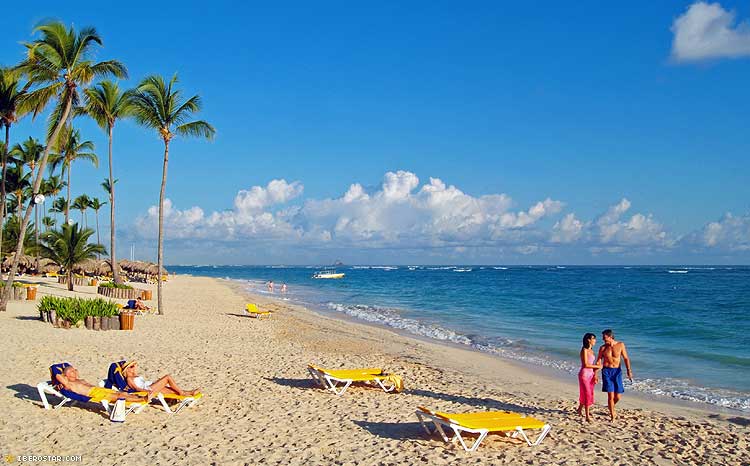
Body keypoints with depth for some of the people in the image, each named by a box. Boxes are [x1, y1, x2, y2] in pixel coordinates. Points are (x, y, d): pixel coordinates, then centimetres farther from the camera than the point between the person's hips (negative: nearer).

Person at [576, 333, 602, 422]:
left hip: (591, 374, 8)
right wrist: (597, 366, -11)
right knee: (587, 394, -9)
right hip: (584, 374, -8)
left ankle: (580, 410, 33)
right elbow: (586, 364, -18)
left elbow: (592, 365, 15)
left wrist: (595, 376, 9)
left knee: (589, 394, 14)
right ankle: (587, 416, -6)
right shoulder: (584, 350, -12)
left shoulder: (591, 351, 13)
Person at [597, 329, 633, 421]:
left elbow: (626, 358, 4)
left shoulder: (620, 345, -1)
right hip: (606, 371, -1)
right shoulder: (603, 348, 0)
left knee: (618, 396, 2)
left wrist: (629, 370, -4)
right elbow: (598, 361, 4)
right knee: (610, 395, -8)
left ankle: (611, 407, 34)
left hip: (617, 371, 1)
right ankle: (612, 416, 5)